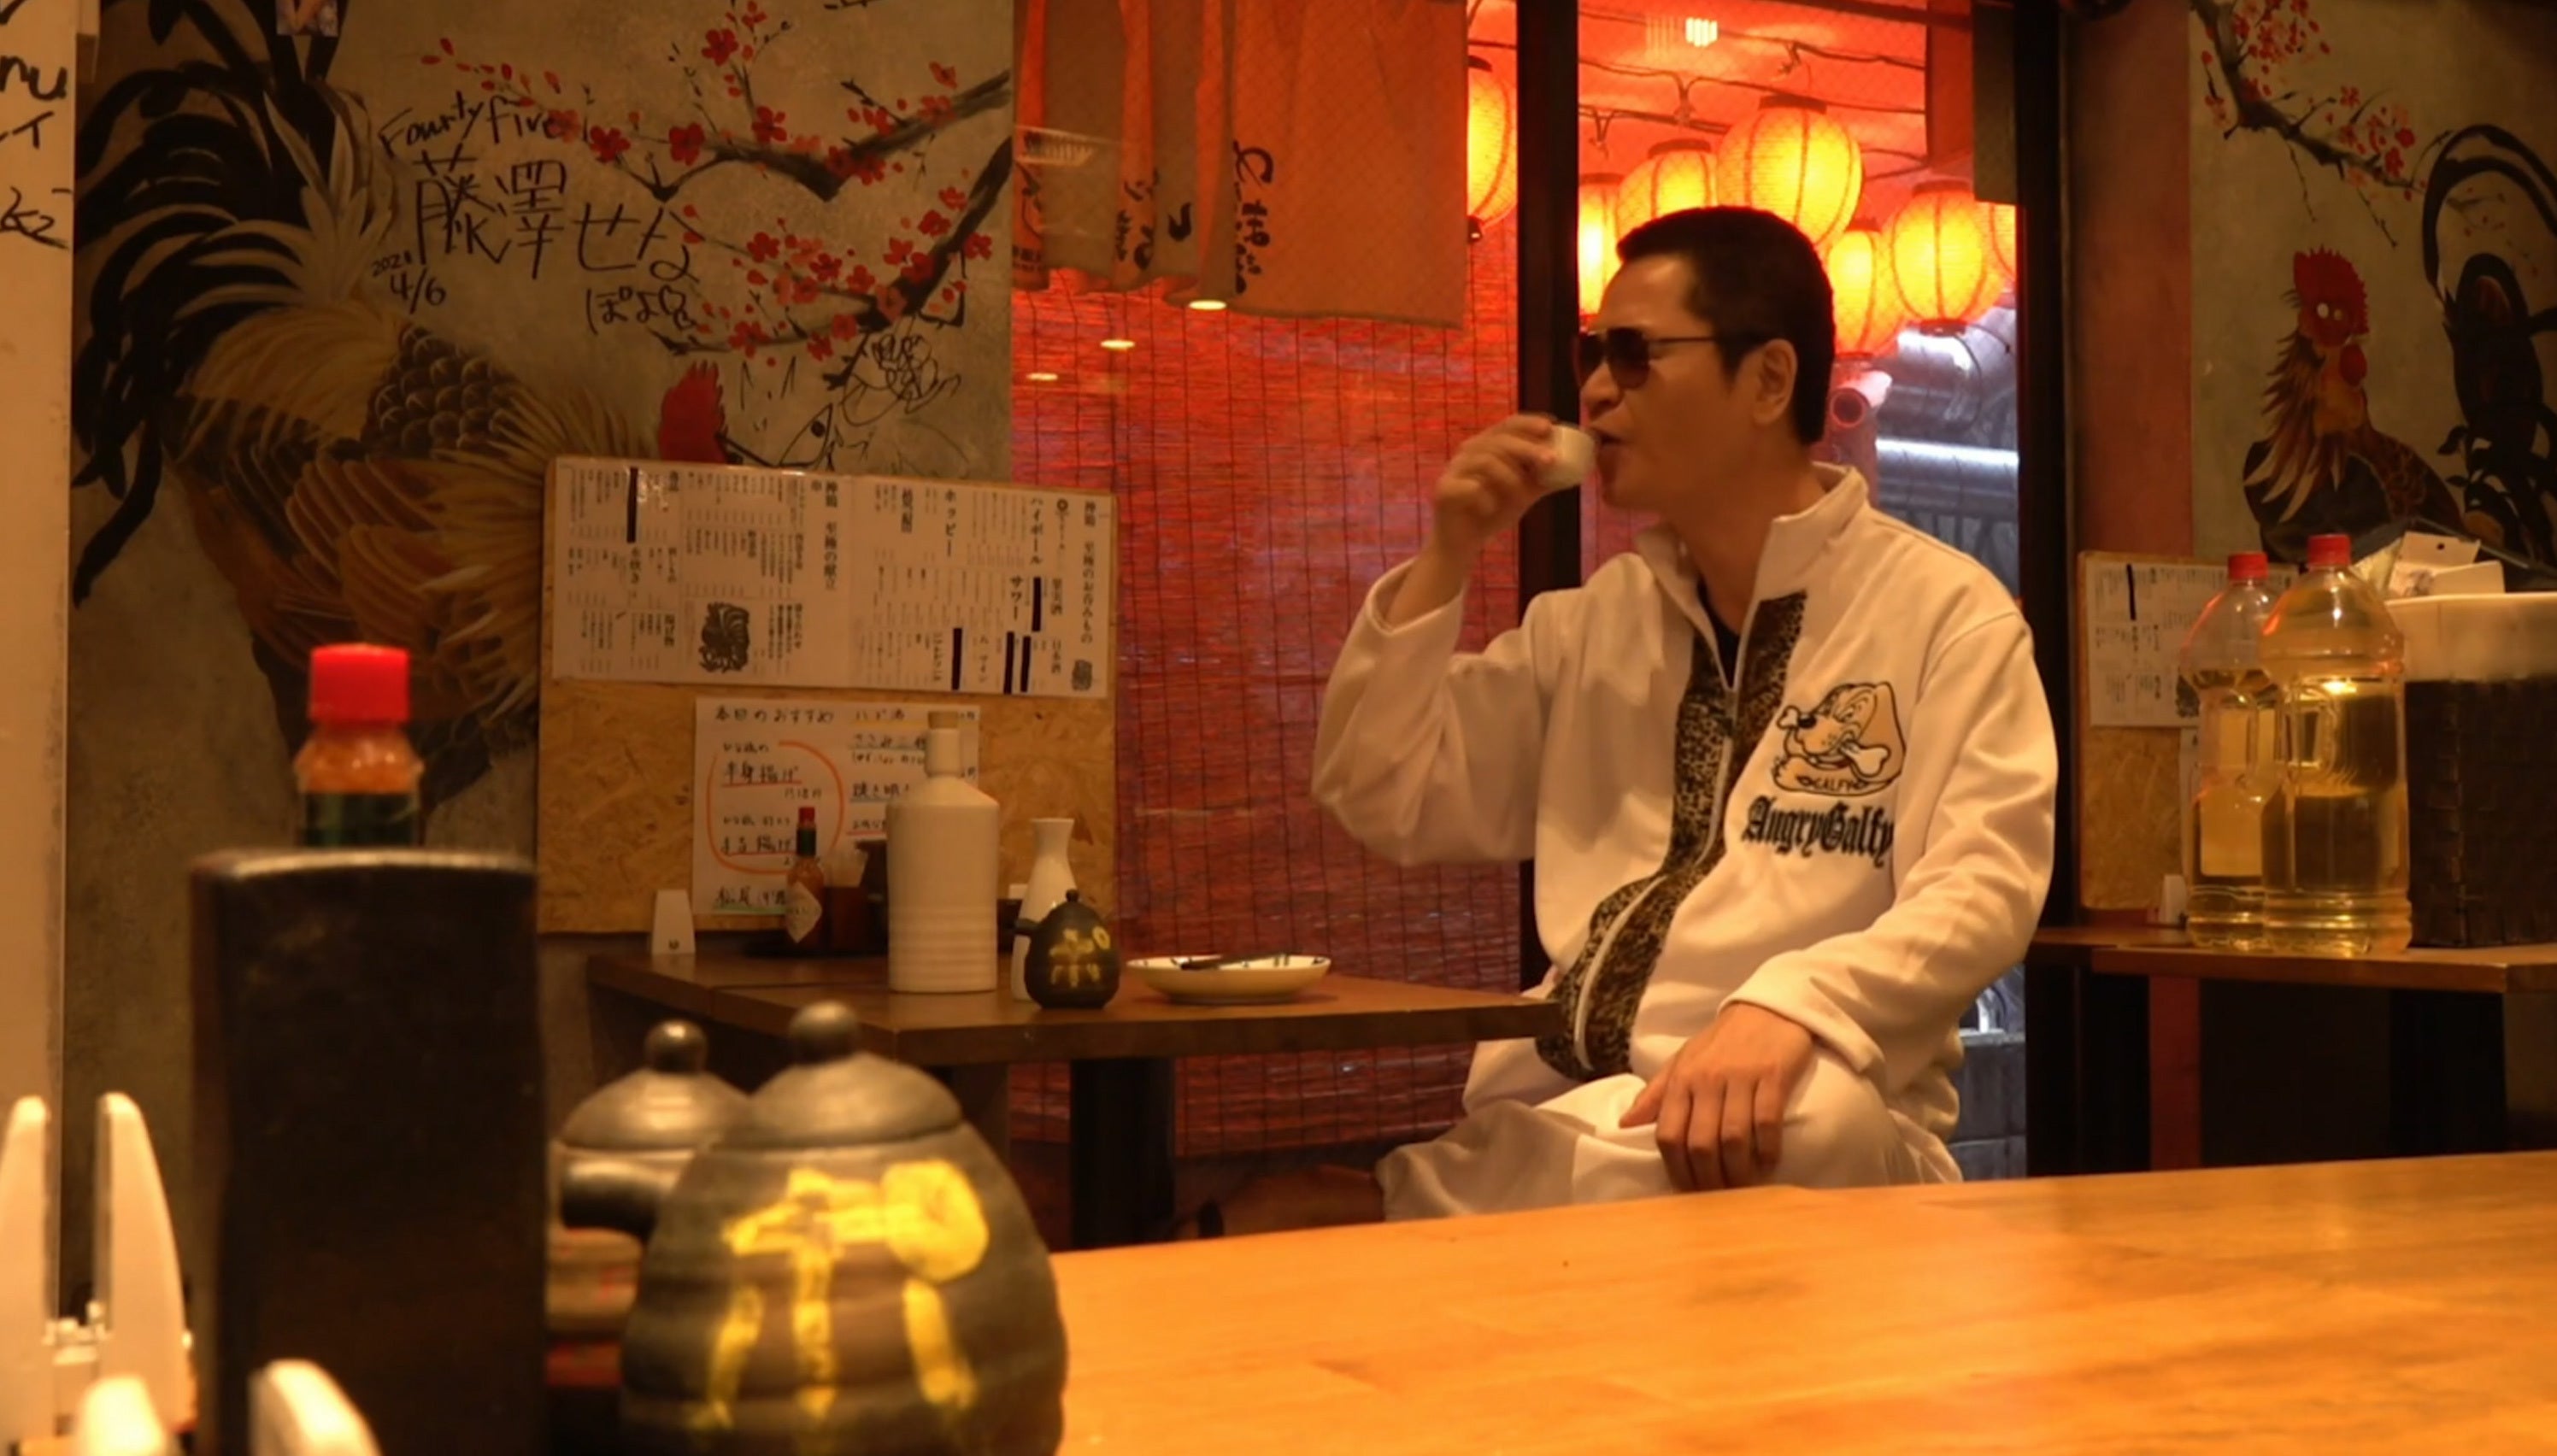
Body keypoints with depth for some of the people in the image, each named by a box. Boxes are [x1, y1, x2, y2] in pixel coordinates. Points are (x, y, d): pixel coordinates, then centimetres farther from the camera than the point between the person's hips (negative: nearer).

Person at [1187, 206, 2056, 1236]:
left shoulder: (1945, 613, 2)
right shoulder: (1592, 622, 18)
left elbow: (1984, 887, -11)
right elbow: (1384, 806, 17)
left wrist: (1784, 1010, -30)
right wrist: (1445, 558, 5)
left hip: (1803, 1136, -1)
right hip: (1562, 1107, 2)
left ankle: (1379, 1207, -24)